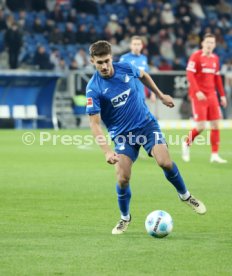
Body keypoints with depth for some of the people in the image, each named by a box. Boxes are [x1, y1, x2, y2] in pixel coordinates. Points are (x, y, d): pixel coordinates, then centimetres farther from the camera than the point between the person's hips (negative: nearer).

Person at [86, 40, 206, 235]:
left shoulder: (126, 68, -9)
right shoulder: (94, 88, -18)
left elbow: (143, 76, 17)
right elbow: (94, 123, -20)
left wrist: (160, 95, 22)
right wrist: (107, 151, -31)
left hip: (146, 124, 2)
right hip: (122, 134, -2)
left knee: (165, 162, -17)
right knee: (123, 178, -13)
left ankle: (185, 196, 11)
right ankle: (125, 218, 15)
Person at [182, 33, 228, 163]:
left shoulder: (215, 58, 11)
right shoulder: (196, 56, -8)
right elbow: (190, 74, -14)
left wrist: (222, 95, 15)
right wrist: (197, 91, -23)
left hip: (212, 95, 6)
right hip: (198, 95, -6)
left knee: (216, 125, 1)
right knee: (201, 126, -10)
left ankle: (215, 155, 6)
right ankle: (187, 144, 17)